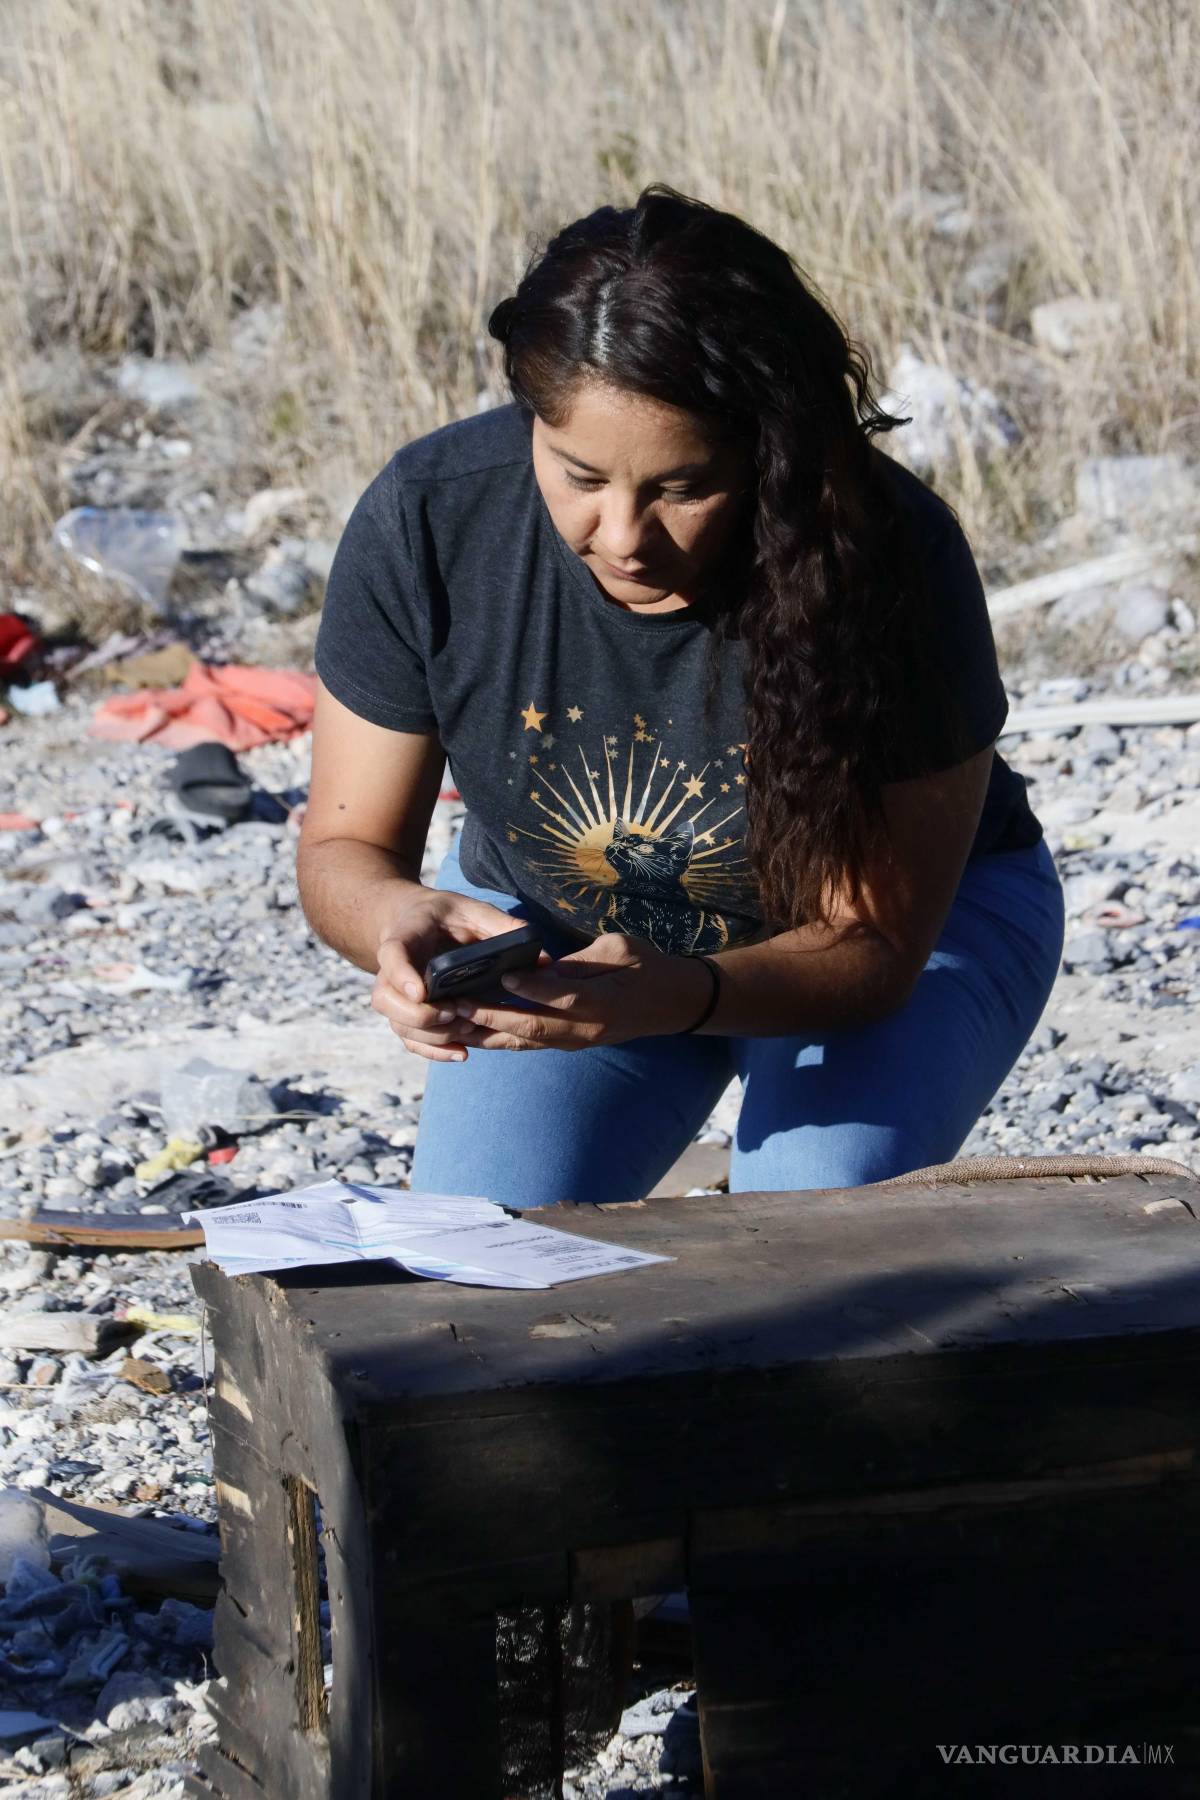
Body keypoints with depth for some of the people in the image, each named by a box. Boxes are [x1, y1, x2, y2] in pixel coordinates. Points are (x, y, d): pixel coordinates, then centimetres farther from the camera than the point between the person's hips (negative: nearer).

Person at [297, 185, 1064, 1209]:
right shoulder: (427, 520, -27)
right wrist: (404, 919, -42)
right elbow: (345, 849, -16)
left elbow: (875, 943, -27)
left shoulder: (888, 558, -34)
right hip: (556, 925, 2)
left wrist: (676, 998, -49)